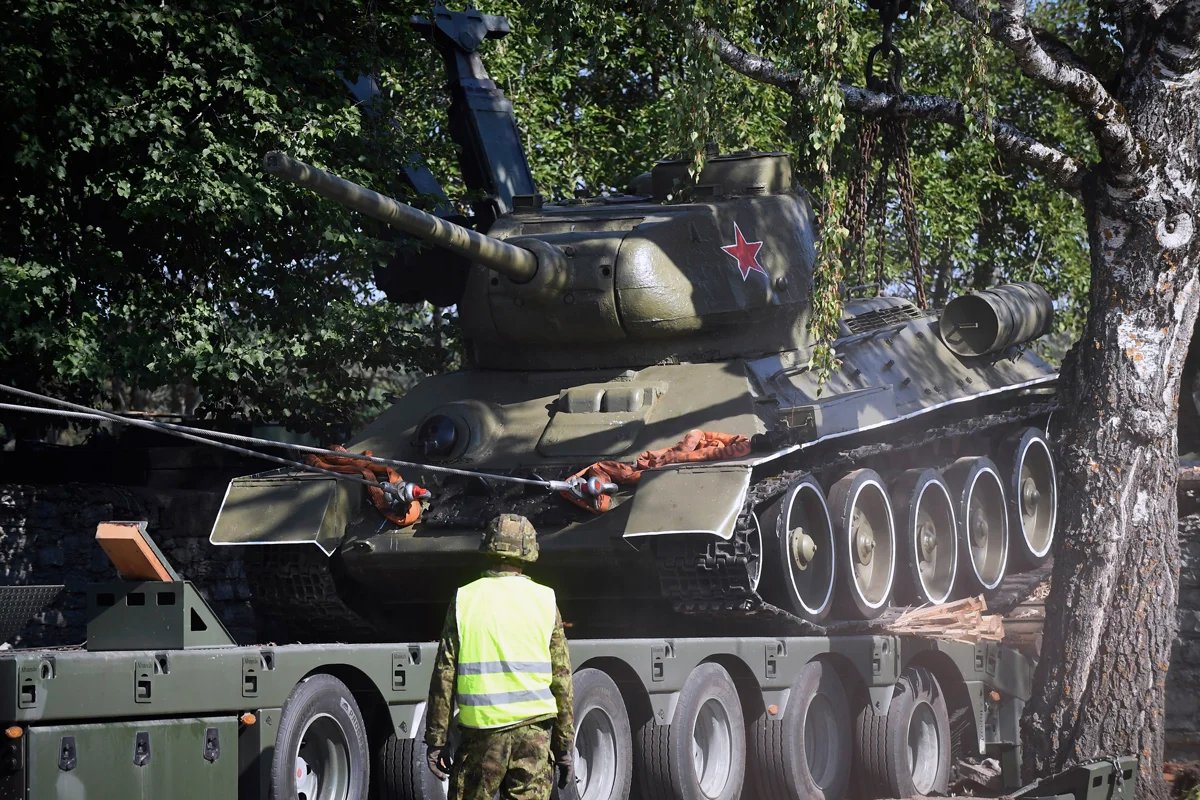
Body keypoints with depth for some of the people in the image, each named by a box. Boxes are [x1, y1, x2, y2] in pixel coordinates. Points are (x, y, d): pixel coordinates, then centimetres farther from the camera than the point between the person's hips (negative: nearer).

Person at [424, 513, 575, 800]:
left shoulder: (464, 600, 1)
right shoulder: (544, 601, 3)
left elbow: (444, 677, 0)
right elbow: (562, 681, 2)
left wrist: (436, 740, 6)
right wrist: (565, 747, 8)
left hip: (482, 733, 0)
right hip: (534, 733, 0)